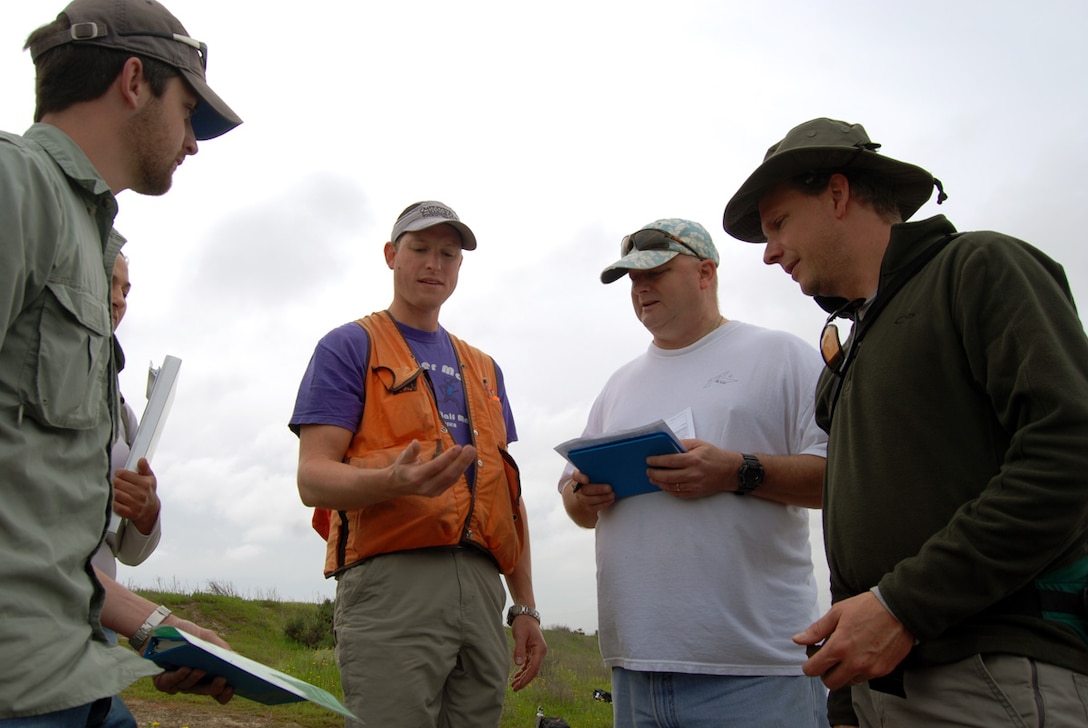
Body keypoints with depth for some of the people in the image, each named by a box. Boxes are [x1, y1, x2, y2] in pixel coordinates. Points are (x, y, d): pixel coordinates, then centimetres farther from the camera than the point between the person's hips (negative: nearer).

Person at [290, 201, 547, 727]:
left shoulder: (483, 368, 22)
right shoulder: (351, 346, 5)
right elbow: (312, 479, -5)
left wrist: (525, 606, 15)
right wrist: (396, 480, -26)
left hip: (481, 586, 5)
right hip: (391, 580, -5)